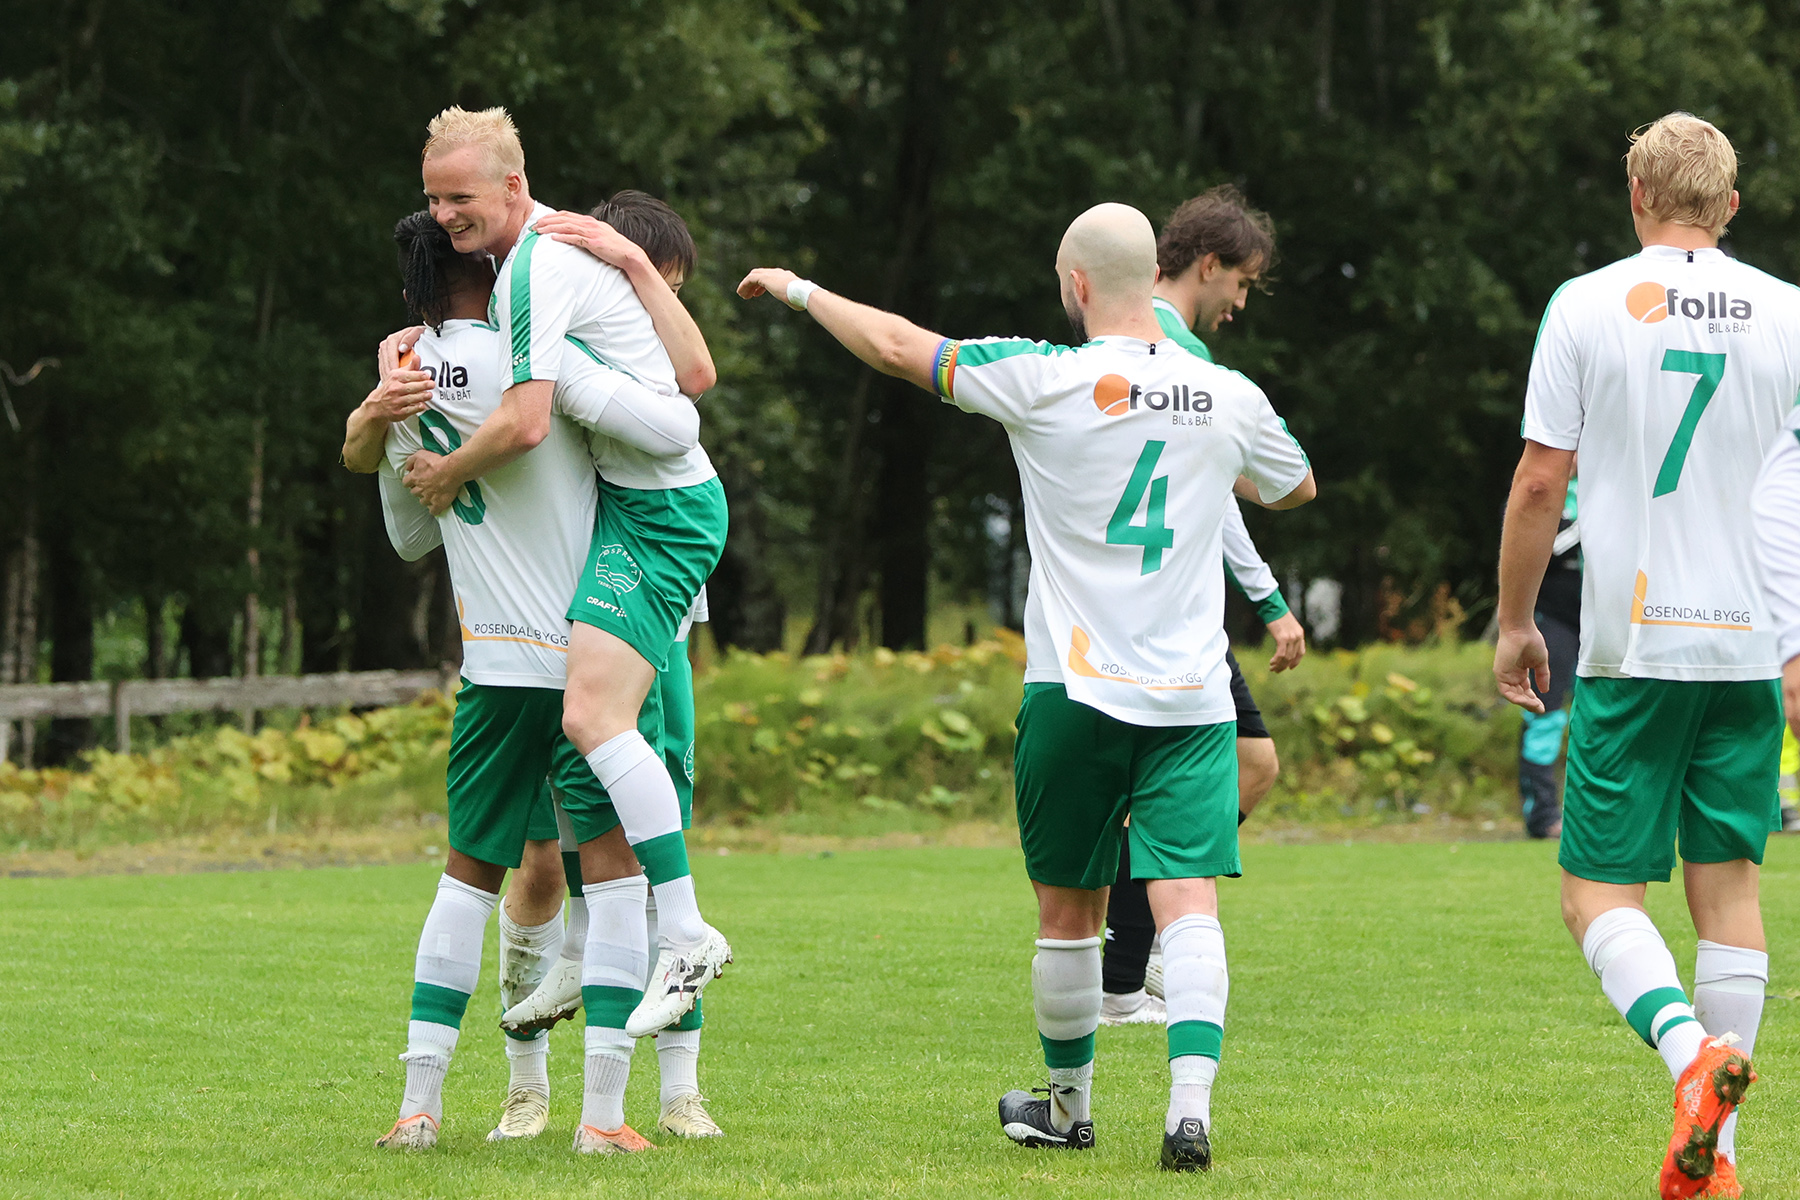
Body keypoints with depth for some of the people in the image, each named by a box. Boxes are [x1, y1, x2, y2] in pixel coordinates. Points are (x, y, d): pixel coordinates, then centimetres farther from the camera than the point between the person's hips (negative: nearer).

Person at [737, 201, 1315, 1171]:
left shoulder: (1043, 380, -8)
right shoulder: (1230, 399, 3)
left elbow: (896, 346, -1)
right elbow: (1294, 488, 24)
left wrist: (797, 289, 15)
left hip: (1076, 690, -2)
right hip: (1194, 697, 2)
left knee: (1068, 912, 13)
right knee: (1187, 903, -5)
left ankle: (1068, 1107, 27)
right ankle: (1190, 1107, -22)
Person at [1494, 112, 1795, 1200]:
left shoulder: (1587, 306, -2)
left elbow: (1540, 482, -3)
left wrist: (1516, 623, 7)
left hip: (1634, 642, -3)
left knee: (1599, 889, 1)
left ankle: (1691, 1050, -27)